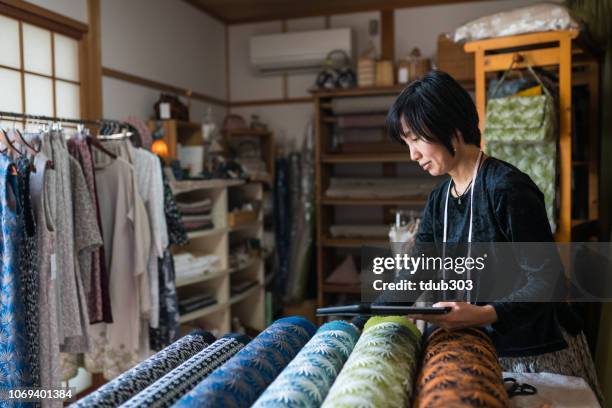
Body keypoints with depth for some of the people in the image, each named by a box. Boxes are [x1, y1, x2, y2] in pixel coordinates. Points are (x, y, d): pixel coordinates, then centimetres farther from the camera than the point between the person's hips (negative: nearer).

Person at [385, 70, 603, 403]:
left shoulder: (507, 188, -20)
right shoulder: (438, 200, 3)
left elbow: (545, 280, -20)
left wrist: (484, 314, -34)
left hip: (540, 352, -6)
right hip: (484, 350, 6)